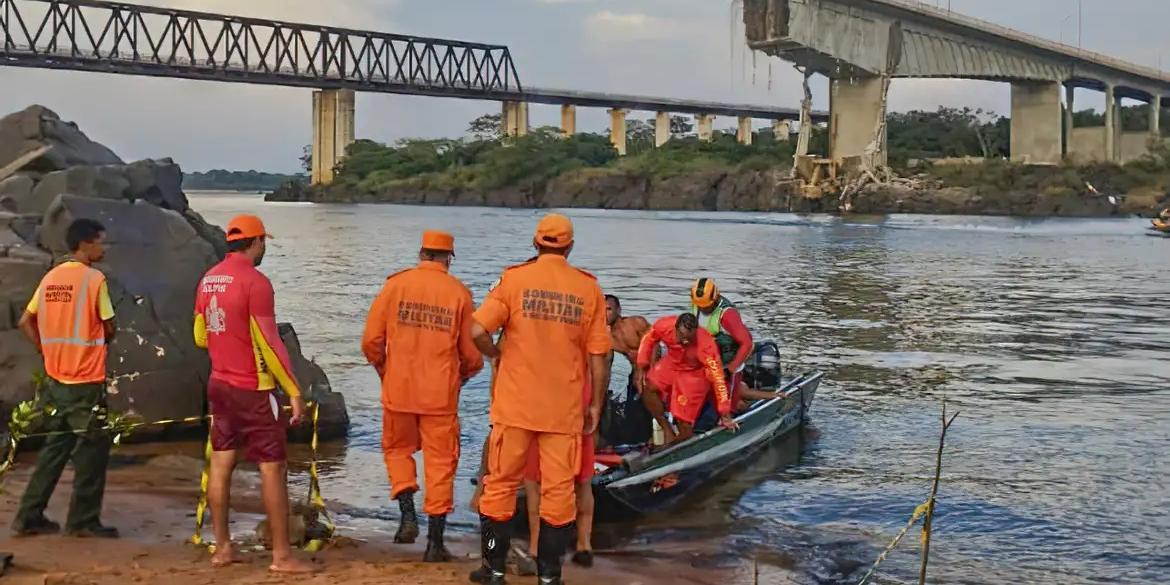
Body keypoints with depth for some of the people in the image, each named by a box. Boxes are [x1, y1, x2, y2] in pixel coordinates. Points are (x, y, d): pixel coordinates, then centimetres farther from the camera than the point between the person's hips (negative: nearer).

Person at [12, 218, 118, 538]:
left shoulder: (51, 277, 8)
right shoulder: (94, 278, -13)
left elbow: (25, 322, 11)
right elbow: (109, 328, -9)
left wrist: (49, 351, 13)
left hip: (56, 378, 7)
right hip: (87, 380, -7)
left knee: (55, 447, 15)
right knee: (92, 449, 4)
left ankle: (30, 517, 17)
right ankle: (83, 520, 8)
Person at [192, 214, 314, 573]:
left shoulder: (208, 279, 7)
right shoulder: (255, 282, -17)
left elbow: (200, 336, 15)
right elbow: (269, 343, -19)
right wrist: (294, 392, -14)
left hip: (219, 384, 8)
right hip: (253, 389, -8)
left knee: (221, 463, 11)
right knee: (273, 468, -2)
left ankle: (222, 548, 17)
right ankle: (282, 555, 1)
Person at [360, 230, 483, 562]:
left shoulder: (396, 285, -1)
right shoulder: (459, 293, -2)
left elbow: (371, 340, -2)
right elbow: (472, 354, 1)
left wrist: (383, 369, 18)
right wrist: (462, 376, 22)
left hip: (399, 389, 1)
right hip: (441, 394, 0)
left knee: (398, 449, 22)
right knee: (440, 461, 7)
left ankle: (408, 515, 5)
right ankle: (435, 542, 8)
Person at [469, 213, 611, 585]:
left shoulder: (514, 278, -4)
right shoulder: (588, 288, 0)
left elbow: (478, 331, -13)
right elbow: (599, 356, -1)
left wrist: (497, 354, 7)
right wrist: (596, 405, 8)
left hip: (515, 403, 0)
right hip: (565, 408, 1)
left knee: (501, 483, 12)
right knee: (558, 490, 8)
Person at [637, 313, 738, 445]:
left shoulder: (706, 345, -37)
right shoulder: (664, 326, -29)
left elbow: (717, 378, -31)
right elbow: (648, 339, -5)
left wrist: (725, 414, -28)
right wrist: (642, 366, -11)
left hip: (695, 373, -4)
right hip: (672, 363, 4)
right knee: (648, 387, -22)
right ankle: (667, 431, -8)